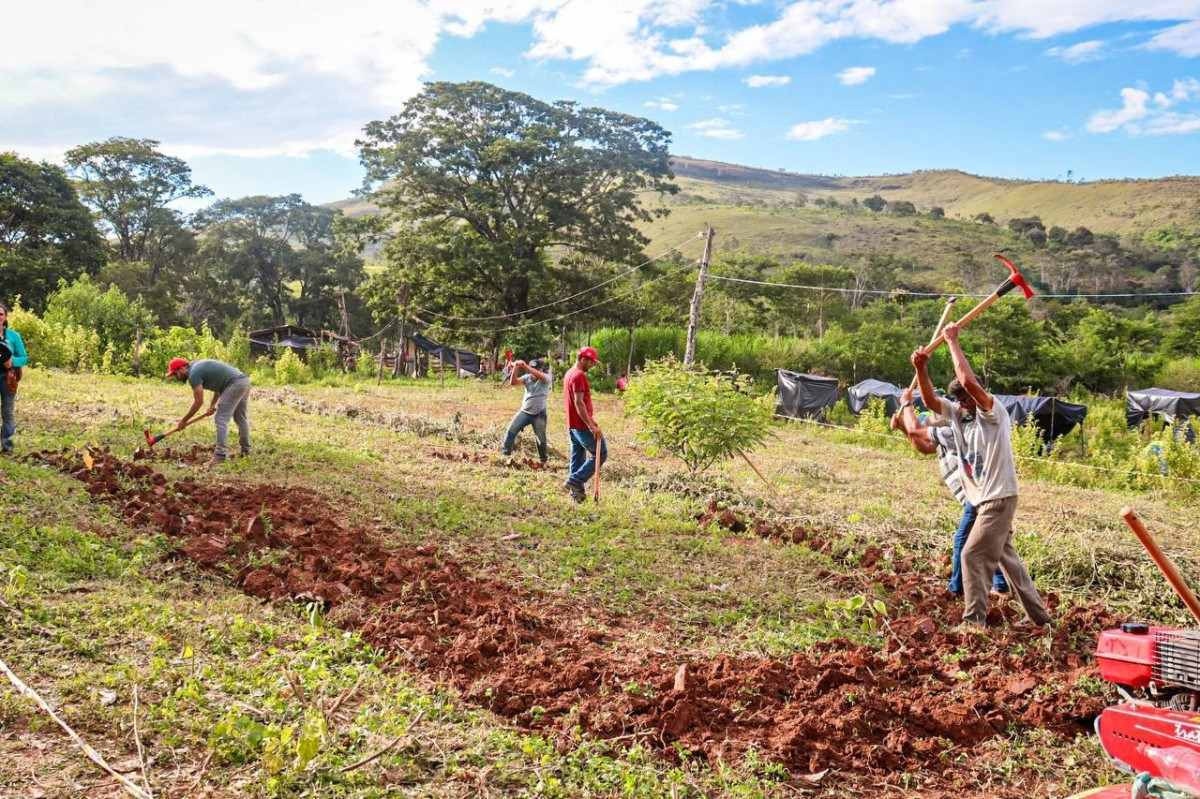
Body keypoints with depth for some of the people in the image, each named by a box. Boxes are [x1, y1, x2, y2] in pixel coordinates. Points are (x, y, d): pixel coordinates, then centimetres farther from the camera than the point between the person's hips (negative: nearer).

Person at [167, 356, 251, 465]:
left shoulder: (193, 374, -8)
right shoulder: (198, 366, 20)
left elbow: (198, 402, -7)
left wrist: (183, 421, 2)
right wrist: (213, 404, 16)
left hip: (235, 384, -10)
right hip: (244, 380, 10)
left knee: (221, 419, -7)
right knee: (240, 418, 21)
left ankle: (220, 455, -11)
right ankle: (245, 450, 32)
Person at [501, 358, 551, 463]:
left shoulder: (546, 378, -9)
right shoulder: (527, 377, -1)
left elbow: (539, 375, -32)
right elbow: (513, 382, -12)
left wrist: (525, 366, -42)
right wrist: (515, 368, -26)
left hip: (539, 414, -3)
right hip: (524, 412, 3)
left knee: (541, 438, 4)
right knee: (511, 430, -7)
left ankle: (544, 460, 22)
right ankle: (505, 454, 3)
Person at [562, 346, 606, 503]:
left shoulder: (569, 373, 15)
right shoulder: (579, 375, -16)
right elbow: (579, 403, -23)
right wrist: (591, 425, -25)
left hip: (572, 424, 10)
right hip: (582, 425, -10)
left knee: (577, 458, 12)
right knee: (601, 454, -3)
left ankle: (576, 491, 13)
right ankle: (574, 481, -8)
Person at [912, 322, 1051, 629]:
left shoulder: (993, 413, -16)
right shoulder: (957, 413, 5)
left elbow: (968, 381, -29)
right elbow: (930, 400, -4)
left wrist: (952, 341, -24)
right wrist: (921, 369, -19)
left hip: (999, 498, -9)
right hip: (984, 500, 9)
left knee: (972, 555, -10)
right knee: (1005, 555, 17)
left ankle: (974, 621, -2)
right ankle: (1039, 616, 29)